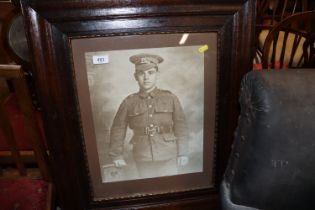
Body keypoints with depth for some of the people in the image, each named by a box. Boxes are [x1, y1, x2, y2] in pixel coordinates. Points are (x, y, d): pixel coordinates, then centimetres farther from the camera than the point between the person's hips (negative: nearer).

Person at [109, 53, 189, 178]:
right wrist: (117, 155, 6)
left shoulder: (170, 98, -4)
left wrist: (183, 153, -1)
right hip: (143, 159, 1)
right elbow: (118, 129, 4)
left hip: (168, 157, -1)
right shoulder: (129, 102, -2)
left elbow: (181, 127, -1)